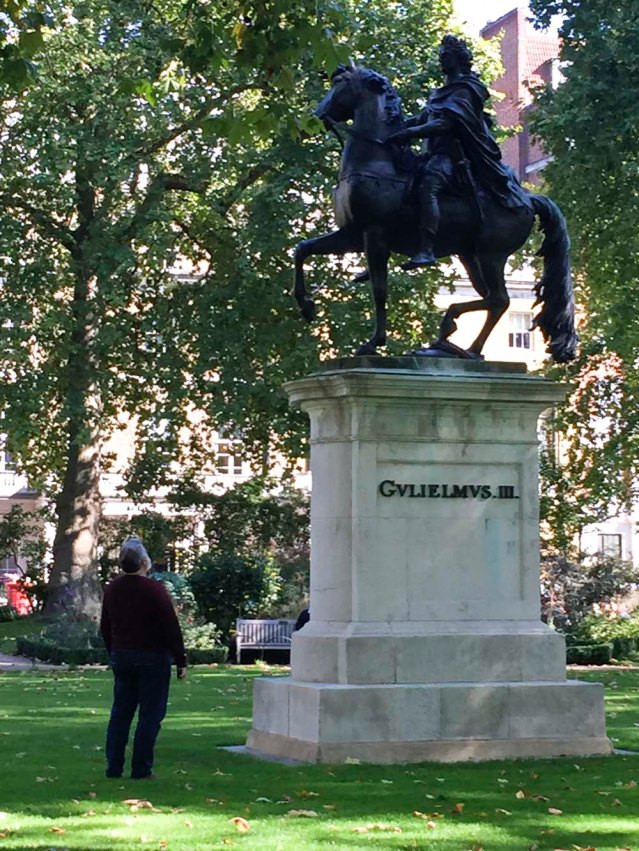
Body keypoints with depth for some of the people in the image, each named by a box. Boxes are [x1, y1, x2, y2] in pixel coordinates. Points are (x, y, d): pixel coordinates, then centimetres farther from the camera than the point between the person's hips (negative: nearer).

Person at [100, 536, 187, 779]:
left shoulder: (112, 588, 5)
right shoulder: (154, 590, -15)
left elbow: (105, 628, 15)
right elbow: (172, 629, -13)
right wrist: (181, 661, -7)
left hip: (121, 657, 6)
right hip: (152, 658, -6)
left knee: (120, 712, 11)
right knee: (150, 714, -1)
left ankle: (113, 766, 9)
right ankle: (141, 768, -2)